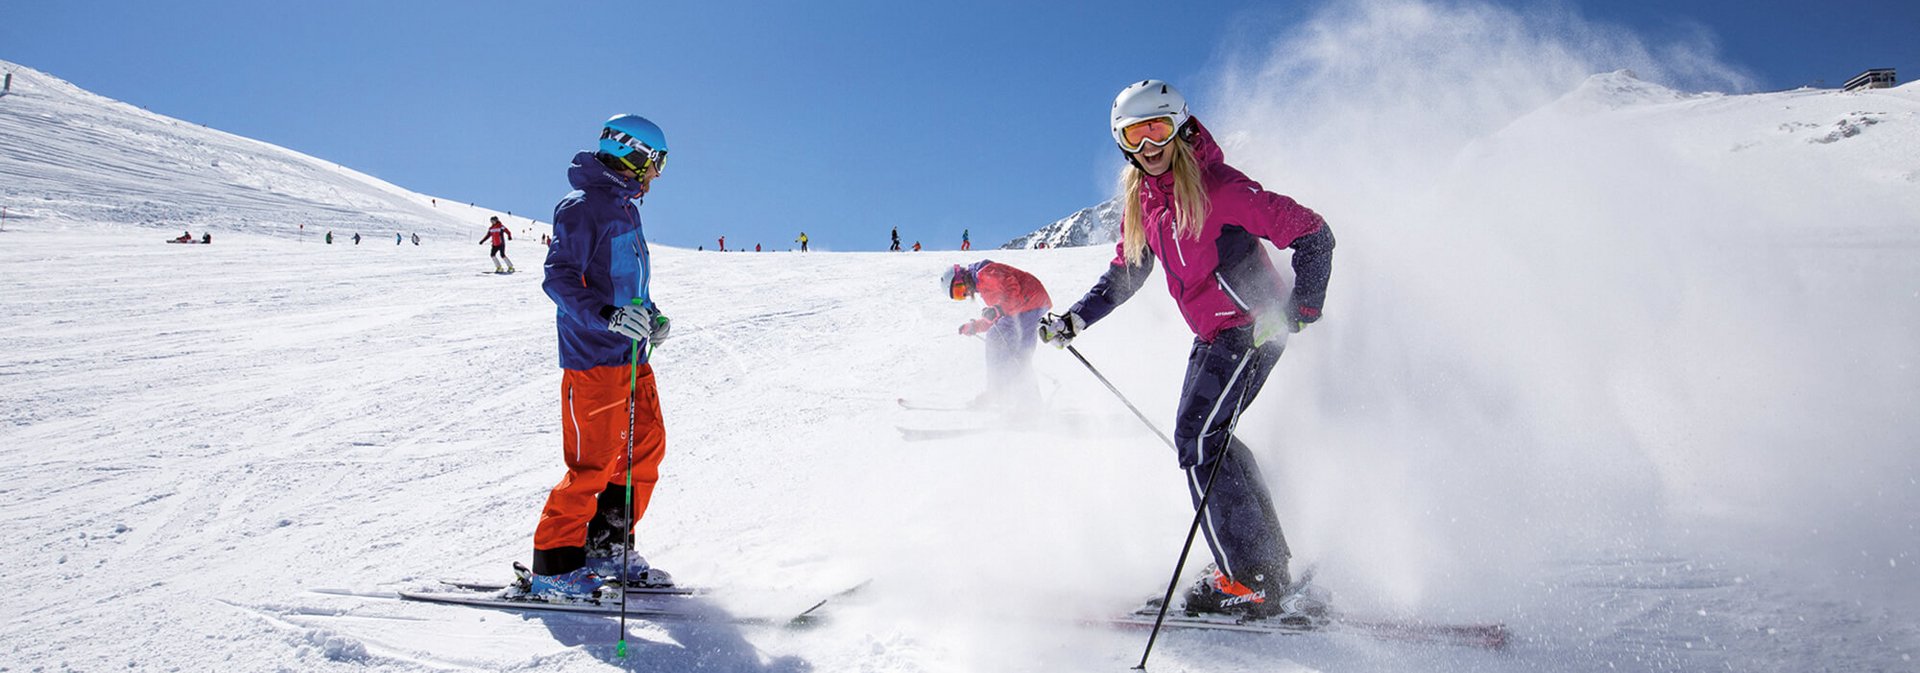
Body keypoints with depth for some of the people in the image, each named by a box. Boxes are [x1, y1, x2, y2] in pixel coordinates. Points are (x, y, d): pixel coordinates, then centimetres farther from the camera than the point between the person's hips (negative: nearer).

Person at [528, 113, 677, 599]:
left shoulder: (624, 208, 19)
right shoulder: (583, 207, -10)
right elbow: (559, 277, -19)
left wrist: (650, 316, 12)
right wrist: (607, 315, -32)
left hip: (631, 356, 10)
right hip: (594, 357, -9)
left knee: (646, 450, 10)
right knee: (594, 462, -8)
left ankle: (607, 549, 21)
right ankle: (554, 565, 3)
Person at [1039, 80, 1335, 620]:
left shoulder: (1216, 186, -16)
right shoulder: (1142, 201, 8)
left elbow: (1311, 234, -15)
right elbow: (1124, 275, 19)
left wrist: (1301, 308, -25)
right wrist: (1074, 319, 8)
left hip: (1251, 325, -9)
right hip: (1211, 334, 9)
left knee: (1198, 437, -16)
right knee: (1203, 439, 8)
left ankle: (1251, 580, -12)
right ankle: (1265, 558, 16)